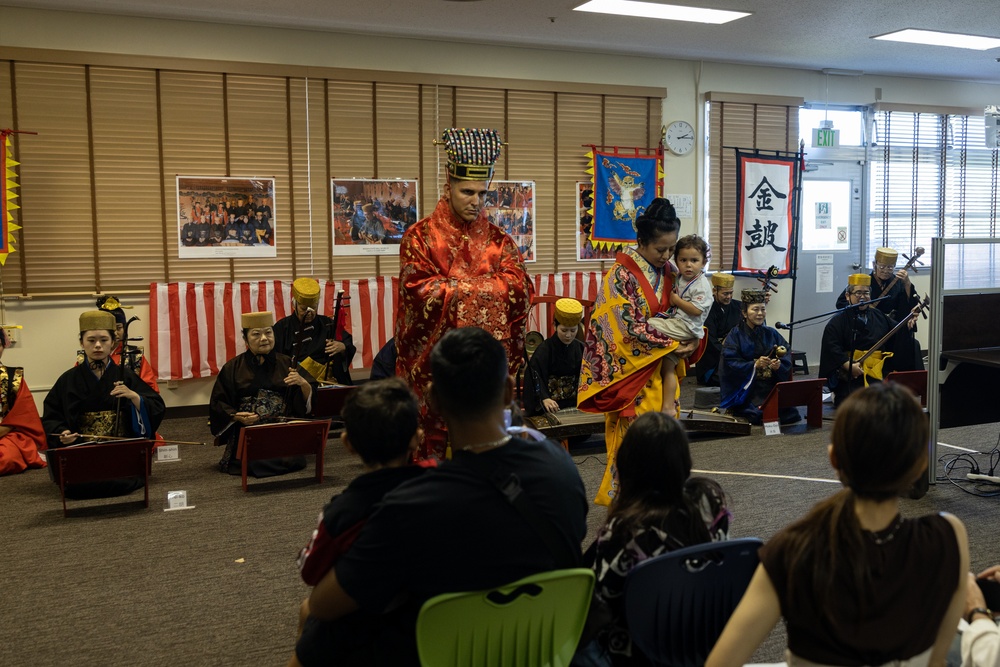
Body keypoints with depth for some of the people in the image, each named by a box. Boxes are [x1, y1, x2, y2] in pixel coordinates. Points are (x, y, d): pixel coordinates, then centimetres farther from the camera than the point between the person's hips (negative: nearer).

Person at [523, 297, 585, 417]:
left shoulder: (581, 348, 6)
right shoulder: (544, 349, -7)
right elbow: (535, 376, -17)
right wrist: (544, 398, -33)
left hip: (575, 403, 4)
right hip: (551, 404, -3)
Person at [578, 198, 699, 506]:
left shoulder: (667, 271, 6)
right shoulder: (622, 275, -15)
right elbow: (632, 326, -18)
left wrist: (692, 338, -3)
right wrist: (674, 344, -13)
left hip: (660, 366, 6)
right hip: (631, 366, -6)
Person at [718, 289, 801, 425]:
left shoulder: (772, 334, 12)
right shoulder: (736, 335, -1)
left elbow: (786, 359, 4)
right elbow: (730, 364, -11)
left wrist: (779, 365, -18)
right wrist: (754, 365, -23)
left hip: (772, 386, 4)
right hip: (746, 387, -4)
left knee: (789, 413, -19)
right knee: (760, 414, -26)